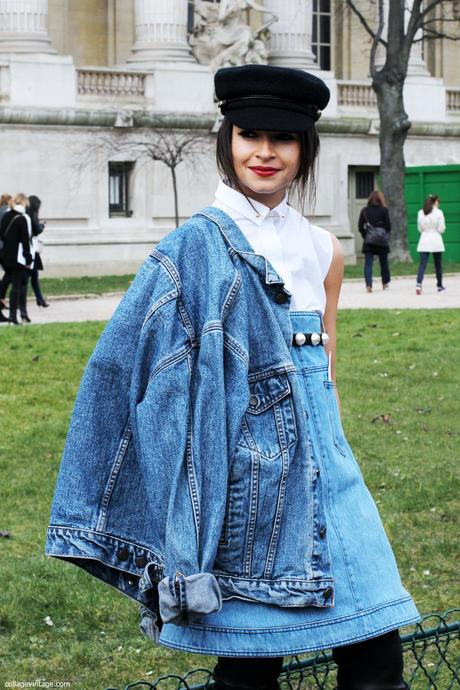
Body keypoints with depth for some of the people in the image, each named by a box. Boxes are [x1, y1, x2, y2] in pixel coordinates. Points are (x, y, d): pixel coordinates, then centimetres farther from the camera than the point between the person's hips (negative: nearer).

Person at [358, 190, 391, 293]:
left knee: (368, 263, -2)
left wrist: (365, 236, 9)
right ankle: (385, 283, 28)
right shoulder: (384, 210, -4)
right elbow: (388, 226, -4)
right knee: (384, 262, 16)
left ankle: (368, 284, -18)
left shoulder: (364, 210, 1)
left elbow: (360, 226, 1)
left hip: (368, 241, 0)